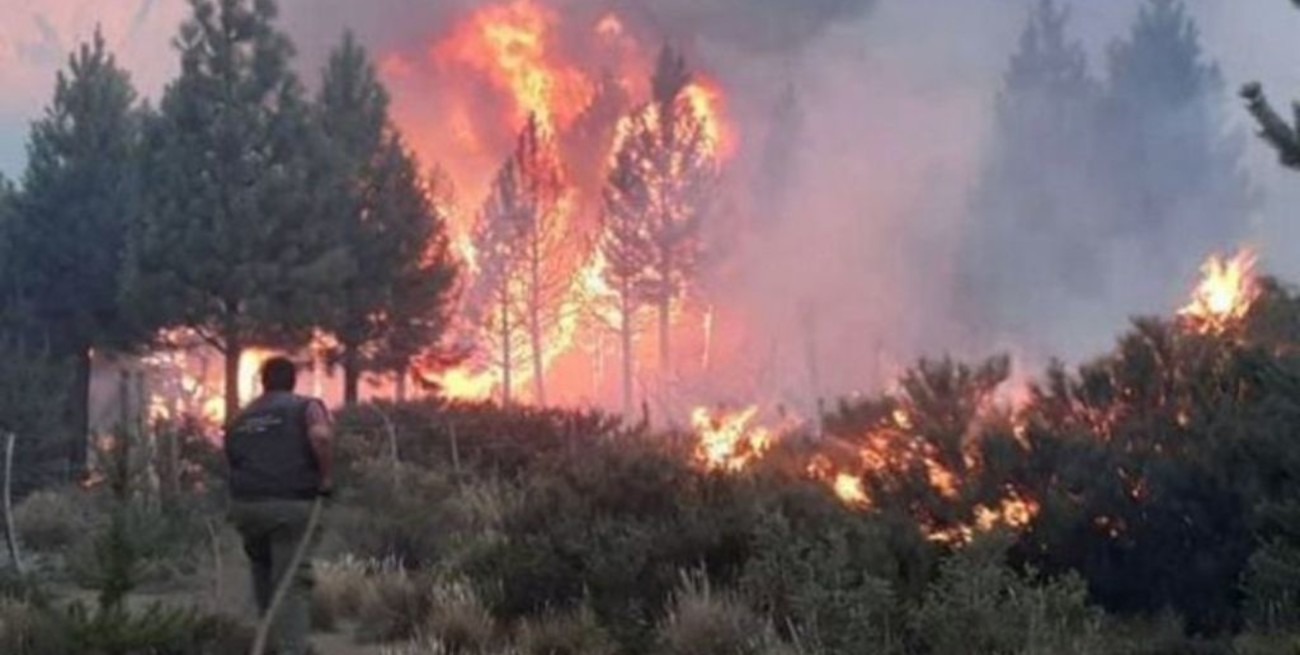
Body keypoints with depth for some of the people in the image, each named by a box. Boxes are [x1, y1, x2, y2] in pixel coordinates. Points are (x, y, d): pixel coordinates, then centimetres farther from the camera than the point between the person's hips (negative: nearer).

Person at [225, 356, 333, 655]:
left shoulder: (240, 419, 19)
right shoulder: (305, 407, 4)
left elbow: (232, 462, 16)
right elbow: (320, 436, -17)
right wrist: (326, 477, -7)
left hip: (245, 505, 4)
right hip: (291, 504, -4)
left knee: (263, 568, 25)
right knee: (292, 584, -3)